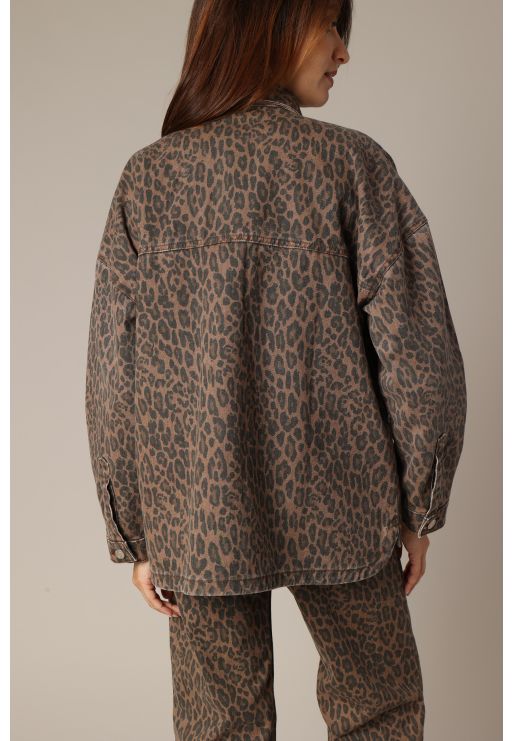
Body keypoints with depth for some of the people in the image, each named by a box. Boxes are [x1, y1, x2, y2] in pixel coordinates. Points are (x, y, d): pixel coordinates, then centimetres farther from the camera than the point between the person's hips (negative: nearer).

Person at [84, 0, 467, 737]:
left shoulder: (148, 178, -2)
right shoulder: (351, 163, -8)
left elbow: (113, 374, -2)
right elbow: (415, 352, -10)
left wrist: (134, 536, 7)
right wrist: (418, 508, 3)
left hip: (198, 521, 2)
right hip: (340, 510, -1)